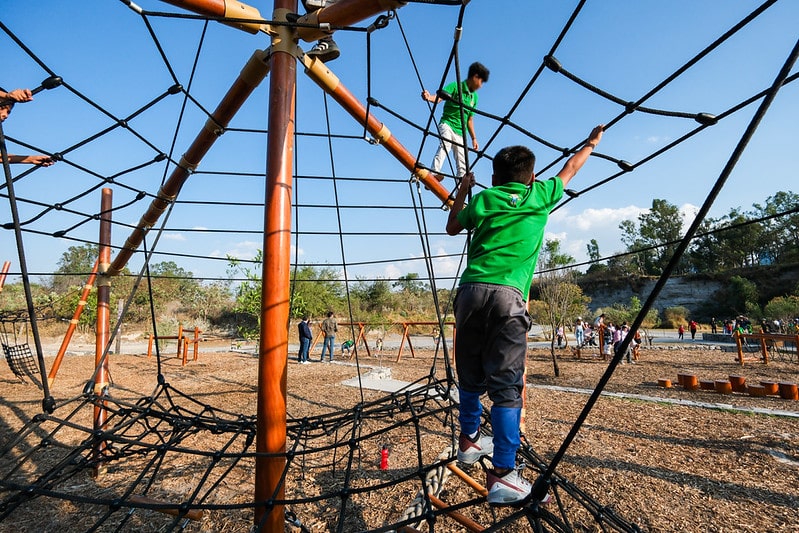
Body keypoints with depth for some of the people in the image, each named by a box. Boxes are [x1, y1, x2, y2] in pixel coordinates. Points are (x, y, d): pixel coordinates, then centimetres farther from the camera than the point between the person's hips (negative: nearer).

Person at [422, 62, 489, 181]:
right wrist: (429, 97, -41)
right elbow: (439, 97, -19)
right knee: (444, 146, -36)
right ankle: (434, 174, -51)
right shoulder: (455, 86, -3)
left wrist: (474, 138, 21)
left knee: (462, 165, 4)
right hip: (447, 124, -6)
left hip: (460, 132, 6)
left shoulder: (474, 97, 17)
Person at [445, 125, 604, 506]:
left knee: (470, 377, 15)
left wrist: (462, 191, 42)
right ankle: (502, 475, -7)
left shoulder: (482, 198, 17)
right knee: (506, 386, -3)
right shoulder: (540, 195, 16)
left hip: (471, 290, 3)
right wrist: (592, 142, 53)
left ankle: (469, 442, 32)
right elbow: (570, 168, 35)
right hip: (508, 295, -2)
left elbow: (452, 227, 32)